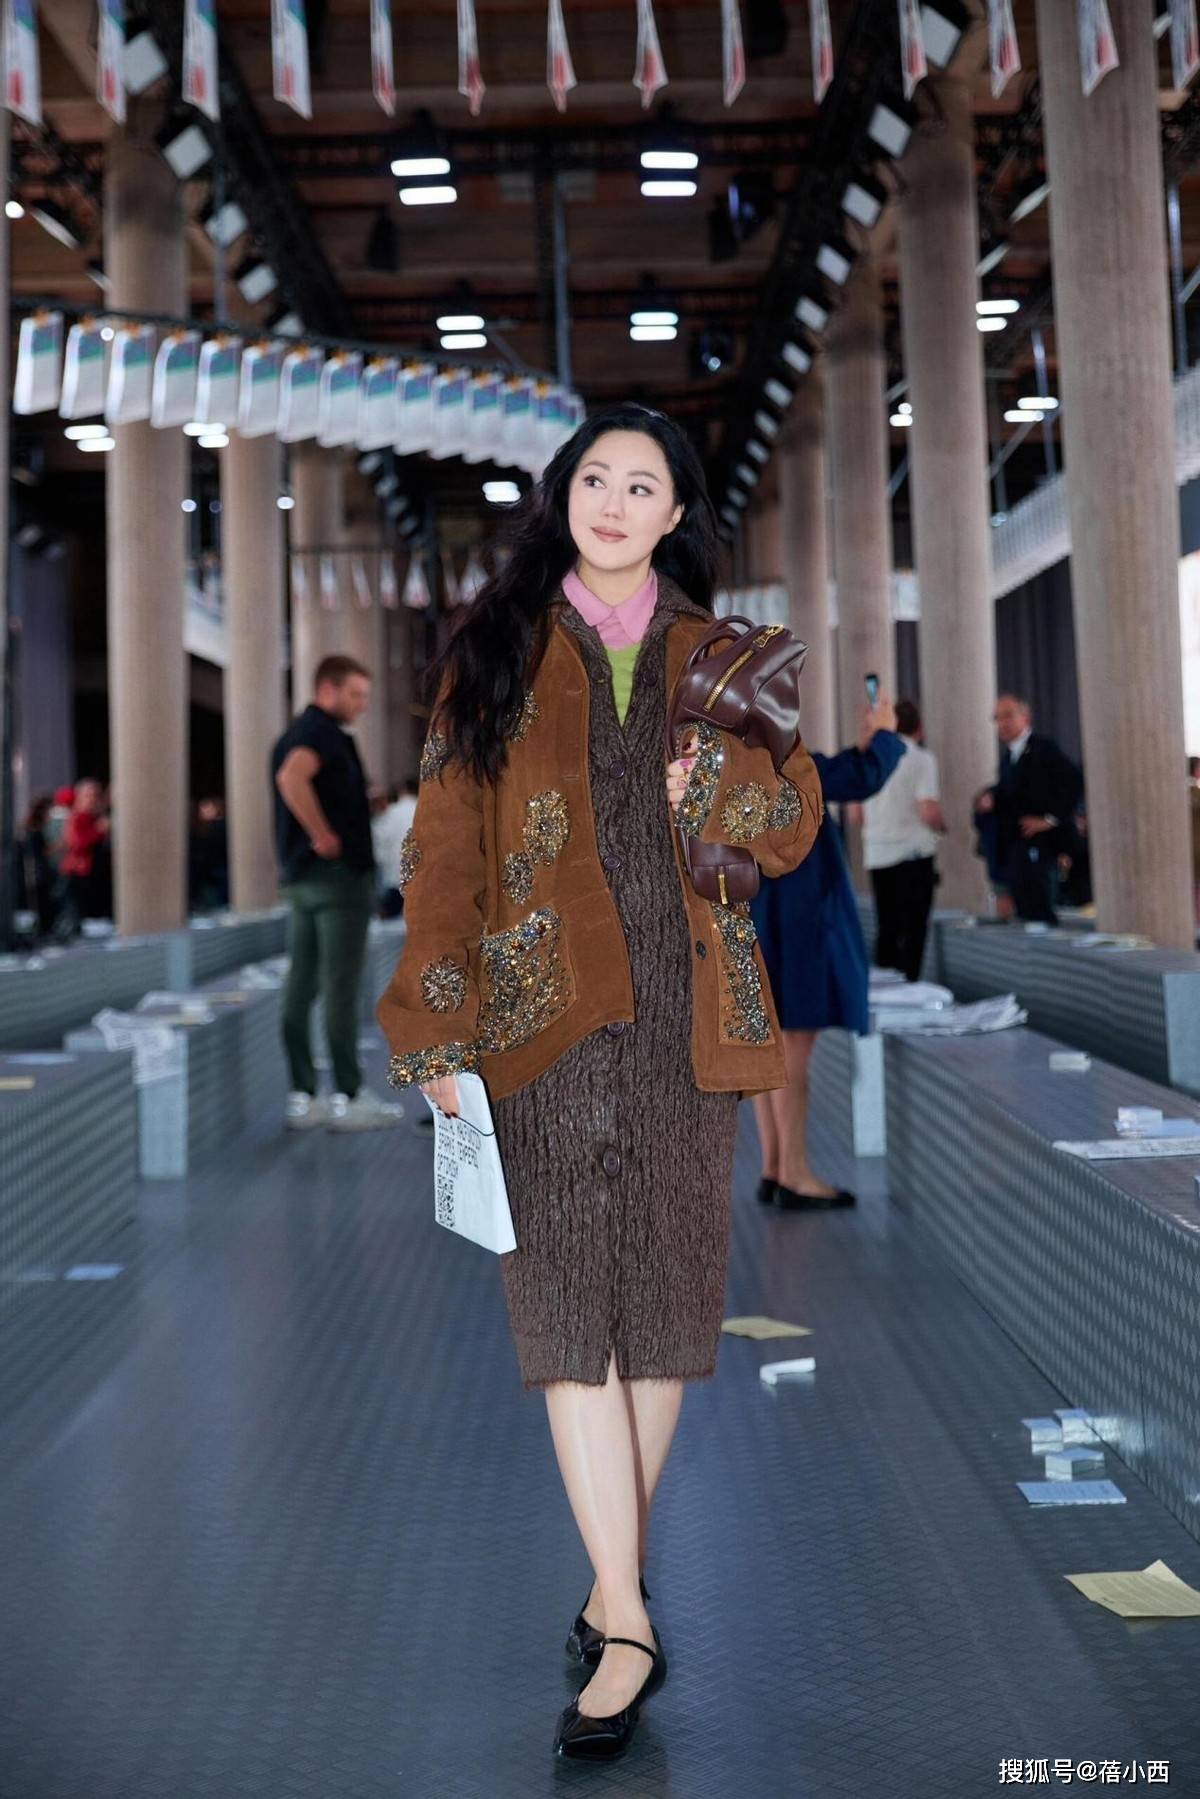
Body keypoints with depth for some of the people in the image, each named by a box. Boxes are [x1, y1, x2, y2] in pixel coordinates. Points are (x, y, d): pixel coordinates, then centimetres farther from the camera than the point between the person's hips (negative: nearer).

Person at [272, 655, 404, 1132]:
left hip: (302, 876, 10)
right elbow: (292, 777, -31)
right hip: (338, 873, -10)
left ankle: (302, 1097, 11)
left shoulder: (297, 732, 19)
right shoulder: (323, 731, -12)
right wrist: (324, 837, -22)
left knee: (302, 986, 8)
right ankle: (350, 1097, -2)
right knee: (340, 986, -6)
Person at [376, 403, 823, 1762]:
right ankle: (626, 1626, -2)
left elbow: (797, 822, 11)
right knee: (571, 1306, -7)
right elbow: (446, 845, 2)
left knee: (664, 1293, 6)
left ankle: (614, 1579, 22)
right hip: (546, 1004, -2)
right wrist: (438, 1027, -7)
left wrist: (717, 786, -12)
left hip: (686, 1008, 2)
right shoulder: (497, 649, 8)